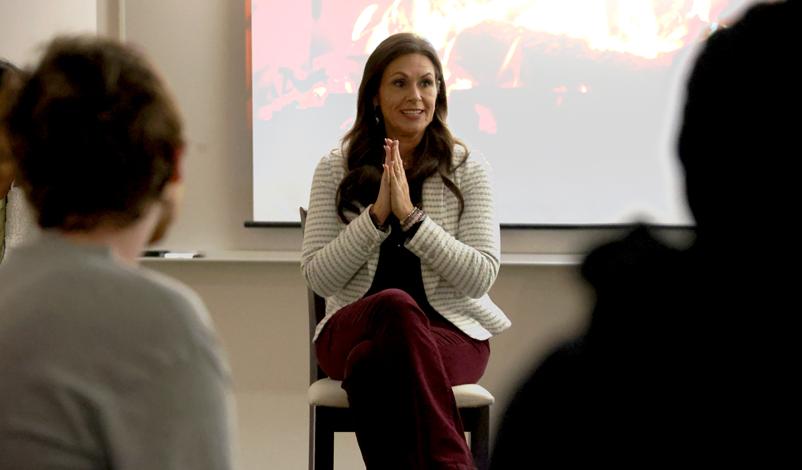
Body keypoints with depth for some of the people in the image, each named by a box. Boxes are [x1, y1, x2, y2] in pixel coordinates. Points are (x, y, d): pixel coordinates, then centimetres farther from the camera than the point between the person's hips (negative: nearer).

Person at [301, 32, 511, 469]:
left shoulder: (467, 170, 3)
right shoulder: (336, 168, 6)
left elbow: (480, 278, -6)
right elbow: (318, 277, -2)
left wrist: (410, 216, -17)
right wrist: (377, 213, -14)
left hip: (450, 329, -1)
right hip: (354, 328, 1)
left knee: (374, 365, -36)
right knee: (396, 305, -36)